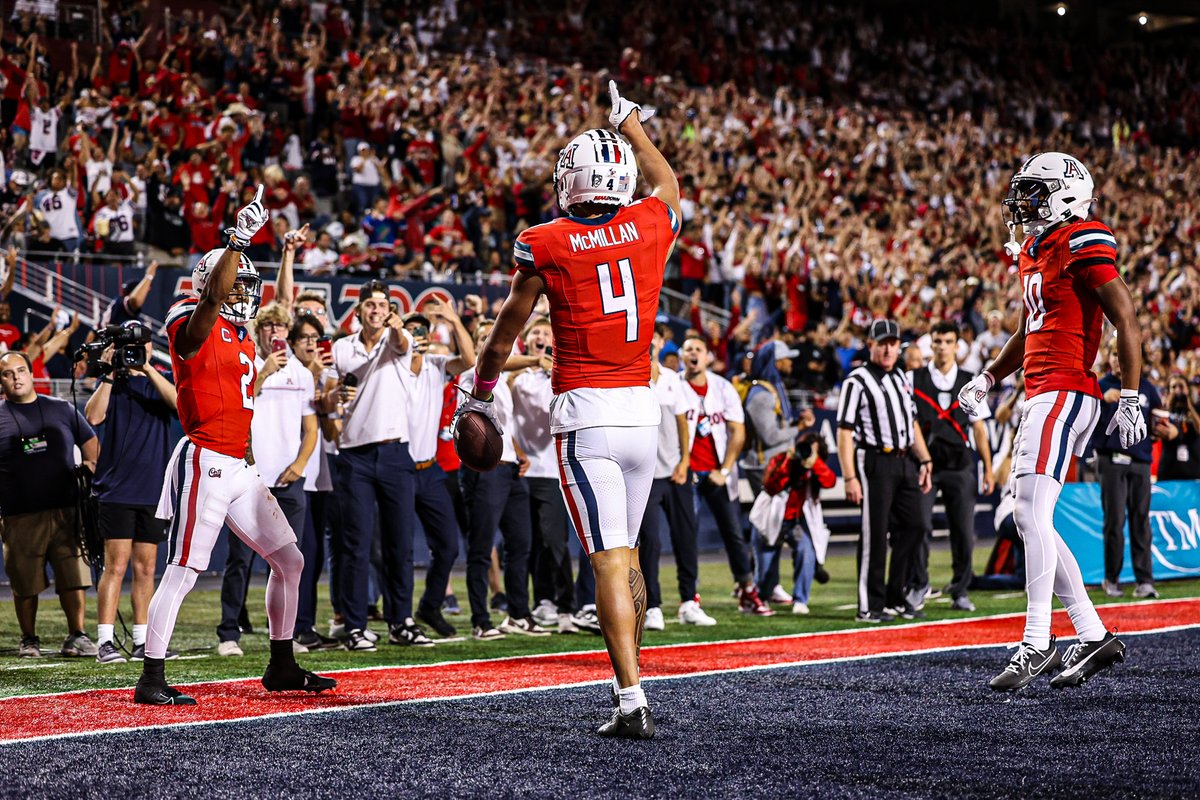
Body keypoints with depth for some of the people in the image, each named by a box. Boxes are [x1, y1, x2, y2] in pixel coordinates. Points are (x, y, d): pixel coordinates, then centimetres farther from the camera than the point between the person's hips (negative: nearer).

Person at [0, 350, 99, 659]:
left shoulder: (61, 409, 11)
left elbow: (90, 442, 20)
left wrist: (92, 471, 2)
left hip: (66, 510, 1)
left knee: (73, 577, -2)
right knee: (25, 584, 3)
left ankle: (76, 635, 7)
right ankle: (29, 639, 16)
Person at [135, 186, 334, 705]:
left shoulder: (241, 338, 19)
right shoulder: (195, 324, -8)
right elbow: (213, 294, -28)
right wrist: (240, 239, -29)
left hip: (238, 467, 9)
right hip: (205, 462, -9)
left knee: (289, 561, 12)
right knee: (182, 572, -9)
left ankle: (281, 667, 22)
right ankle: (151, 681, -4)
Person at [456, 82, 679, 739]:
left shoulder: (545, 245, -4)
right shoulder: (651, 225, 4)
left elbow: (507, 330, 8)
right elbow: (667, 184, 29)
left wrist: (480, 394, 25)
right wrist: (630, 122, 44)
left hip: (584, 413, -4)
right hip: (641, 411, 4)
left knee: (609, 561, -8)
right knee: (627, 551, 17)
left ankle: (633, 703, -14)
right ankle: (628, 680, 26)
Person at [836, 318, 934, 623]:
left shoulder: (901, 378, 17)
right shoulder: (857, 381, -7)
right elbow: (844, 431, -12)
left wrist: (924, 461, 14)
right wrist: (850, 477, -18)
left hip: (906, 462, 7)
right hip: (875, 463, -7)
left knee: (913, 526, 7)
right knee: (875, 533, -5)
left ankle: (895, 599, 17)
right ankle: (870, 606, 0)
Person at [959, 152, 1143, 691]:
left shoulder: (1081, 244, -9)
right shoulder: (1033, 252, 20)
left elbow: (1126, 322, -14)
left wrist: (1130, 399, -17)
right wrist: (988, 379, 27)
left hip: (1064, 394, -10)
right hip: (1041, 397, 10)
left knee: (1031, 514, -16)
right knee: (1032, 521, 8)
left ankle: (1036, 644, -15)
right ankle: (1094, 636, 13)